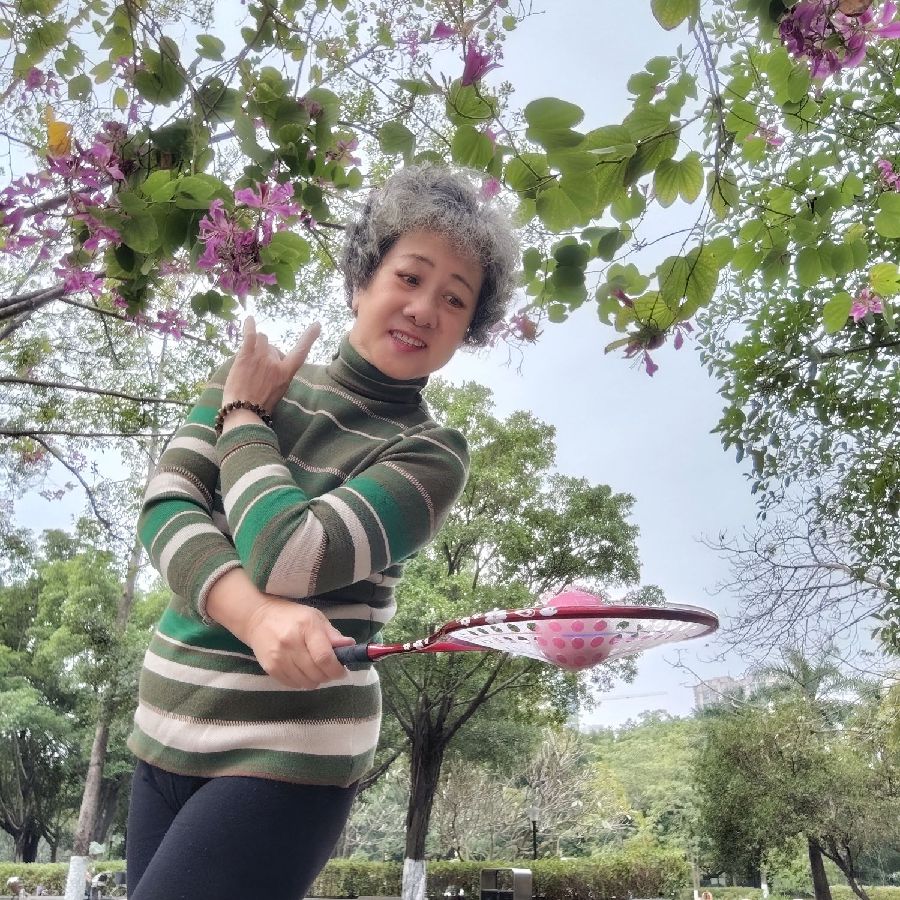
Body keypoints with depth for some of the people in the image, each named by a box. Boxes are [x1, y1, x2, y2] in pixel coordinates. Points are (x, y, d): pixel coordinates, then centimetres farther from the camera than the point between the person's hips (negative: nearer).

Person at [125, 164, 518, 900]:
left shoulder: (430, 454, -10)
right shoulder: (254, 376, 3)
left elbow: (285, 558, -22)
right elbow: (165, 508, -7)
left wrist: (244, 417, -8)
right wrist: (252, 614, -24)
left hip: (287, 758, -4)